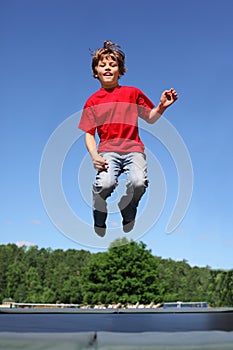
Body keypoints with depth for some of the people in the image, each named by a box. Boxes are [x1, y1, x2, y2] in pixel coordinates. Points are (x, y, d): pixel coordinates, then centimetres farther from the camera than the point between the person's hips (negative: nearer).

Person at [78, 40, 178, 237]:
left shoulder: (133, 93, 15)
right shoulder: (92, 101, 14)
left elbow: (150, 118, 21)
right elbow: (89, 134, 10)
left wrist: (162, 106, -1)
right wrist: (94, 156, -8)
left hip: (133, 149, 1)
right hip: (107, 150, 0)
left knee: (139, 182, -31)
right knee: (105, 184, -31)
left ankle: (128, 213, 3)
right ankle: (99, 220, 1)